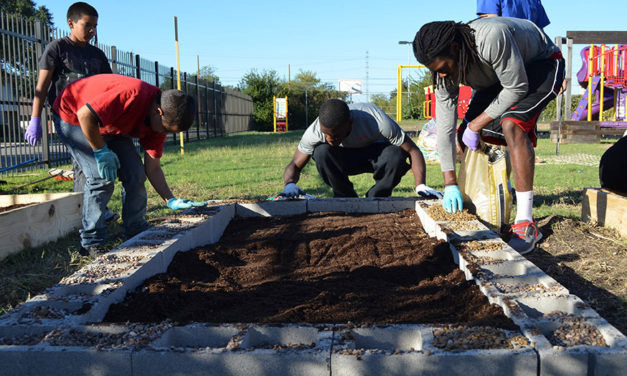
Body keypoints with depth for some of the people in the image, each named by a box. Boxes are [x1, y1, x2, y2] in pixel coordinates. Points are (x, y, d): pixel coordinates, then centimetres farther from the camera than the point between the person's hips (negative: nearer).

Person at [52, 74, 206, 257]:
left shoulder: (160, 120, -12)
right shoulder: (132, 96, -38)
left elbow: (153, 168, -7)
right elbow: (85, 114, -35)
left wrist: (171, 200, -16)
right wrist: (101, 152, -27)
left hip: (108, 124, 7)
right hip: (72, 116, -7)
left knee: (135, 174, -2)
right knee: (101, 177, -19)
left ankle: (137, 233, 13)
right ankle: (91, 243, -6)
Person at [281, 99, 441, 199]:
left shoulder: (377, 121, -37)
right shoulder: (316, 130, -30)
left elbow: (413, 150, -29)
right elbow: (294, 165, -22)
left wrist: (421, 186, -43)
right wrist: (290, 184, -45)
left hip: (375, 153, -1)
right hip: (344, 158, 1)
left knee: (396, 155, -37)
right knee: (321, 152, -33)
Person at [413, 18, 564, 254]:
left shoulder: (491, 38, -41)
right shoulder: (445, 71, -18)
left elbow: (517, 88, -30)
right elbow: (444, 126, -17)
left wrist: (476, 125, -25)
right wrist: (450, 183, -18)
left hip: (541, 64, -7)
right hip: (497, 76, 7)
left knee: (512, 124, -32)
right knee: (466, 135, -4)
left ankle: (525, 223, -28)